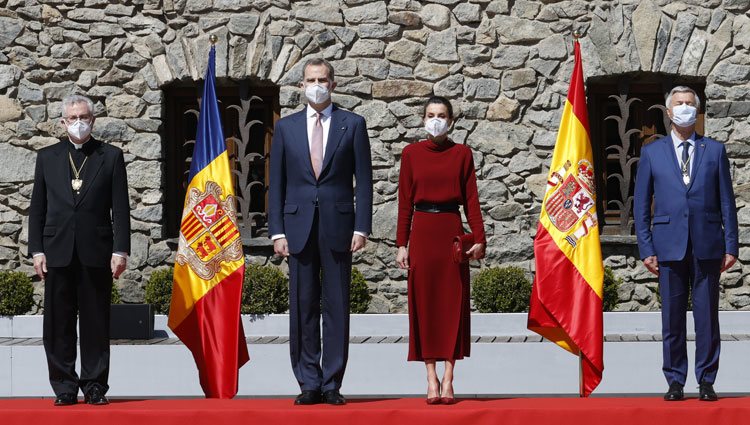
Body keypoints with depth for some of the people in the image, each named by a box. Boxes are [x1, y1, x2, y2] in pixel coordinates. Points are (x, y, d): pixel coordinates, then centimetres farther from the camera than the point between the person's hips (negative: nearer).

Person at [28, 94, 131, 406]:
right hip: (58, 252, 2)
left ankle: (95, 386, 7)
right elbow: (37, 208, 11)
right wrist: (36, 250, 2)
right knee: (58, 324, 1)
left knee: (95, 322, 1)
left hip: (96, 252, -1)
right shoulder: (47, 157, 12)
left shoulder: (111, 157, 7)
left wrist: (120, 250, -5)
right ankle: (65, 387, 7)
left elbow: (120, 208, 3)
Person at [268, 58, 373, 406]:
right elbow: (276, 183, 9)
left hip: (338, 225, -1)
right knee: (302, 306, 2)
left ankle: (332, 384, 5)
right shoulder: (286, 127, 10)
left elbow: (364, 180, 3)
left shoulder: (352, 124, 6)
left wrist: (361, 227, -5)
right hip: (299, 226, 1)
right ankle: (309, 384, 7)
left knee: (336, 306, 0)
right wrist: (277, 231, 0)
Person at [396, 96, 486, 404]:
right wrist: (402, 244, 0)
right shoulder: (411, 153, 5)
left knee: (453, 303, -1)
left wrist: (479, 238, -4)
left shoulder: (462, 153, 6)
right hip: (422, 232, 0)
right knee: (424, 303, 0)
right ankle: (431, 379, 5)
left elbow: (471, 199, 4)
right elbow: (404, 202, 5)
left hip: (452, 232, 0)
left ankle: (448, 379, 3)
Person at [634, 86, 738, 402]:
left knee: (707, 317, 1)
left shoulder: (714, 150, 10)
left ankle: (706, 381, 8)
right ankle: (675, 382, 9)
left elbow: (727, 202, 8)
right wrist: (646, 249, 0)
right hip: (669, 246, 0)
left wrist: (730, 246, 1)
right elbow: (641, 206, 8)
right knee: (672, 319, 2)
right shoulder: (651, 153, 10)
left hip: (707, 246, 0)